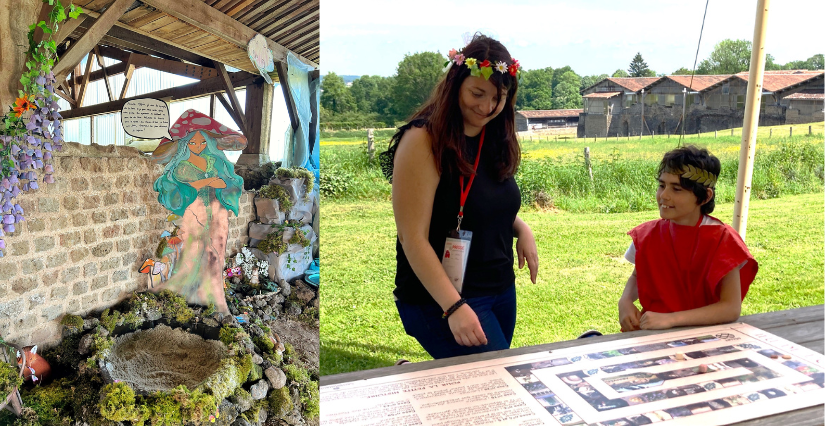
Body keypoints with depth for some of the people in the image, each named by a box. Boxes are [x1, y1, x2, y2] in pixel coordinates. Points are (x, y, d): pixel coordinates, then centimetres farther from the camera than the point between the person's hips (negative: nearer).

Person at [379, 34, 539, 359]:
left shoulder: (496, 138, 5)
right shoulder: (424, 139, -17)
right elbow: (412, 237, -20)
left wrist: (521, 228, -1)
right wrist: (454, 307, -24)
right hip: (440, 300, -7)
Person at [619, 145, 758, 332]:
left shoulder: (721, 239, -10)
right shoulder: (648, 235, -1)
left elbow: (732, 308, -14)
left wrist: (670, 319, -24)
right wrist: (625, 302, -5)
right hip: (651, 332, 3)